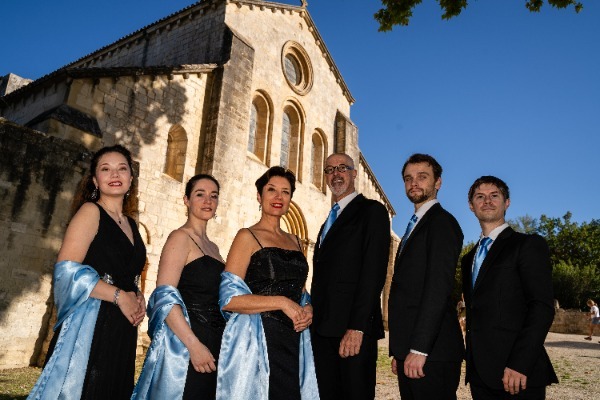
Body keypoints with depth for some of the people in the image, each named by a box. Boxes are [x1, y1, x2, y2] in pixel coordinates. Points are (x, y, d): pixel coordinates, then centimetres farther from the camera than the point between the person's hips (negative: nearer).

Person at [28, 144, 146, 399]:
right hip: (89, 325, -7)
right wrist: (119, 295, -16)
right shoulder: (91, 211, -6)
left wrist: (138, 298, 5)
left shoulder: (130, 223, 14)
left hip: (122, 330, 7)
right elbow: (67, 271, -17)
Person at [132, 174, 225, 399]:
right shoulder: (181, 237, -7)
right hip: (185, 344, -7)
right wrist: (194, 344, -24)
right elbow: (164, 297, -18)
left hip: (214, 343, 8)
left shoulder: (212, 247, 15)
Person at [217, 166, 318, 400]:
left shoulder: (294, 241, 16)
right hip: (258, 340, -5)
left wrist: (308, 310, -1)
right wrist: (281, 302, -17)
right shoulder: (248, 237, -4)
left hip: (293, 341, 6)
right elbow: (228, 298, -12)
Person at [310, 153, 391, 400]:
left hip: (353, 329, -7)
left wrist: (357, 327, -20)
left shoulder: (372, 211, -3)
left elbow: (374, 271, -14)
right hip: (323, 328, 7)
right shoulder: (330, 219, 21)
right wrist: (313, 320, 9)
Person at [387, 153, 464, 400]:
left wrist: (418, 349, -21)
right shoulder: (414, 227, 20)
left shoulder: (442, 222, -8)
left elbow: (439, 287, -18)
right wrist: (398, 351, 15)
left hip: (432, 352, -8)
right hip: (409, 351, 8)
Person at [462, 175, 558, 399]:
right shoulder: (469, 259, 18)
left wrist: (519, 364, -19)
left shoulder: (529, 245, -2)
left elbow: (542, 307, -12)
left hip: (518, 373, -6)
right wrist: (471, 361, 9)